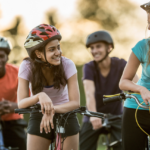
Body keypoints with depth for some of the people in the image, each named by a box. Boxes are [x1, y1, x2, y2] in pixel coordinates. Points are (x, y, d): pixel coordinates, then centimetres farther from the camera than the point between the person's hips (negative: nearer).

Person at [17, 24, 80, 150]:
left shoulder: (67, 64, -20)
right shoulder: (27, 66, -18)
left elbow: (75, 102, -22)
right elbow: (21, 103, -23)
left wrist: (53, 110, -40)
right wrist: (40, 96, -44)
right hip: (39, 117, 0)